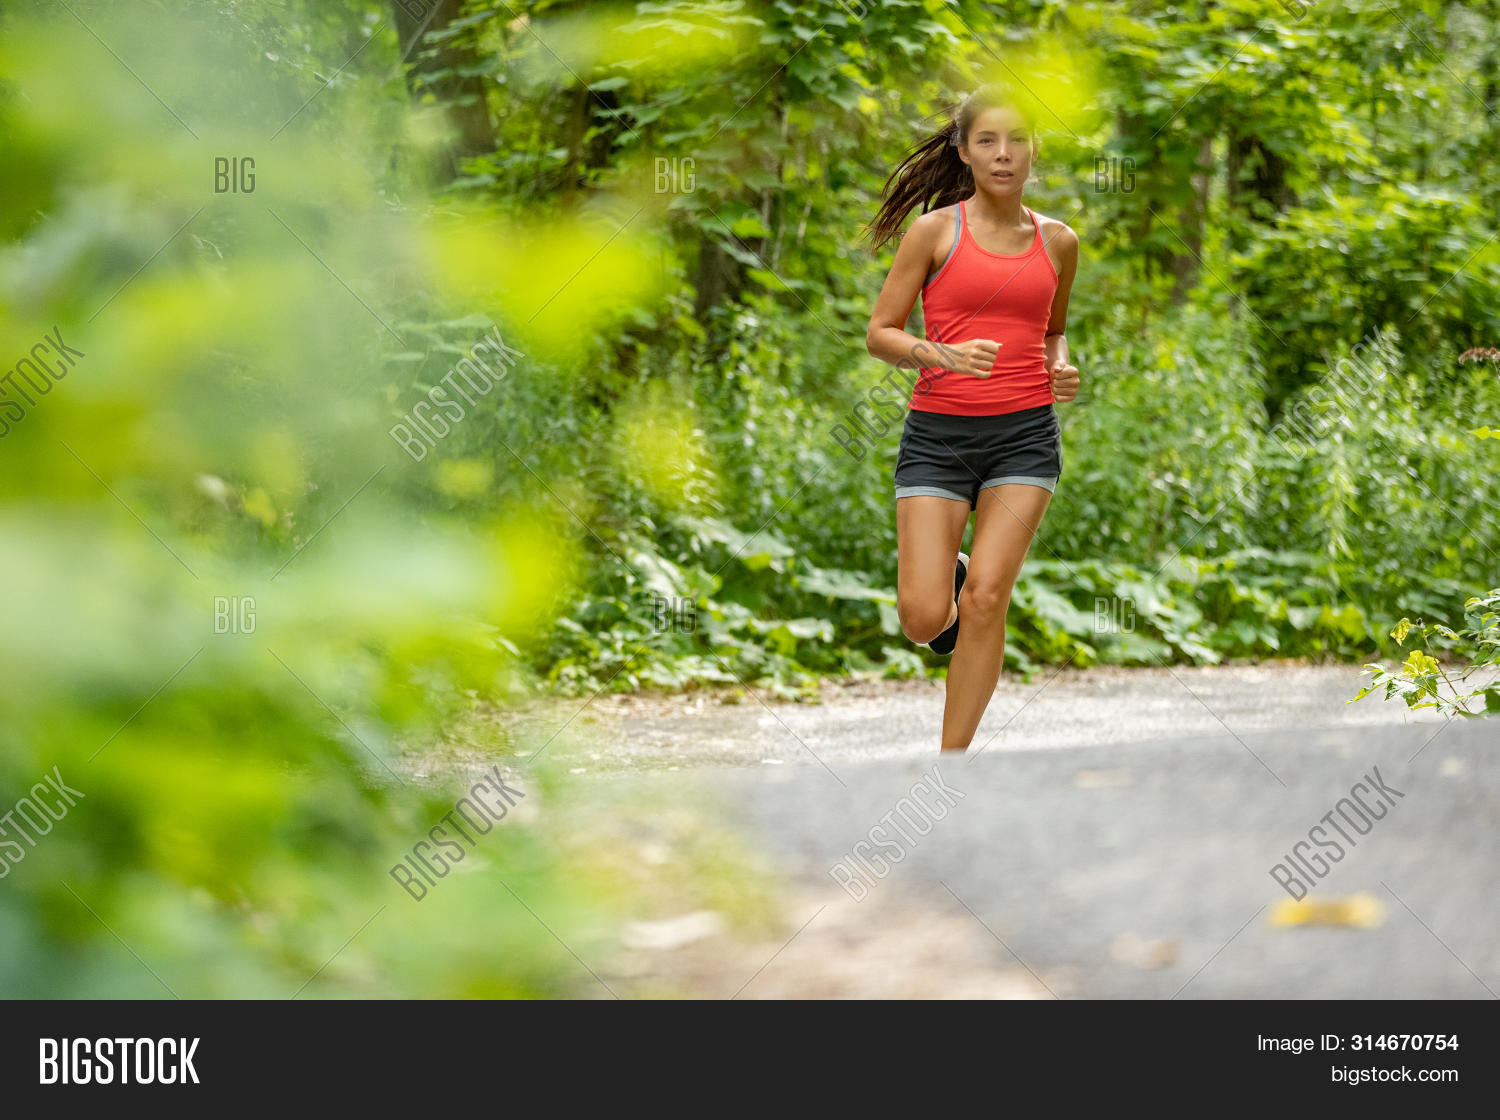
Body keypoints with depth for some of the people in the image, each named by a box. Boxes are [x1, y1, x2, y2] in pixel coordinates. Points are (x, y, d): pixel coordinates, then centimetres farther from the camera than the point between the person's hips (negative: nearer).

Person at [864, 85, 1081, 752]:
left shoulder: (1057, 241, 9)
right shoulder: (936, 230, -1)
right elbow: (880, 333, 0)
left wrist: (1061, 369, 4)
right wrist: (944, 355, -18)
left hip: (1025, 432, 1)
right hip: (938, 431, -1)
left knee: (986, 601, -11)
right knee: (923, 619, -7)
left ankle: (951, 760, 1)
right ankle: (947, 576, 31)